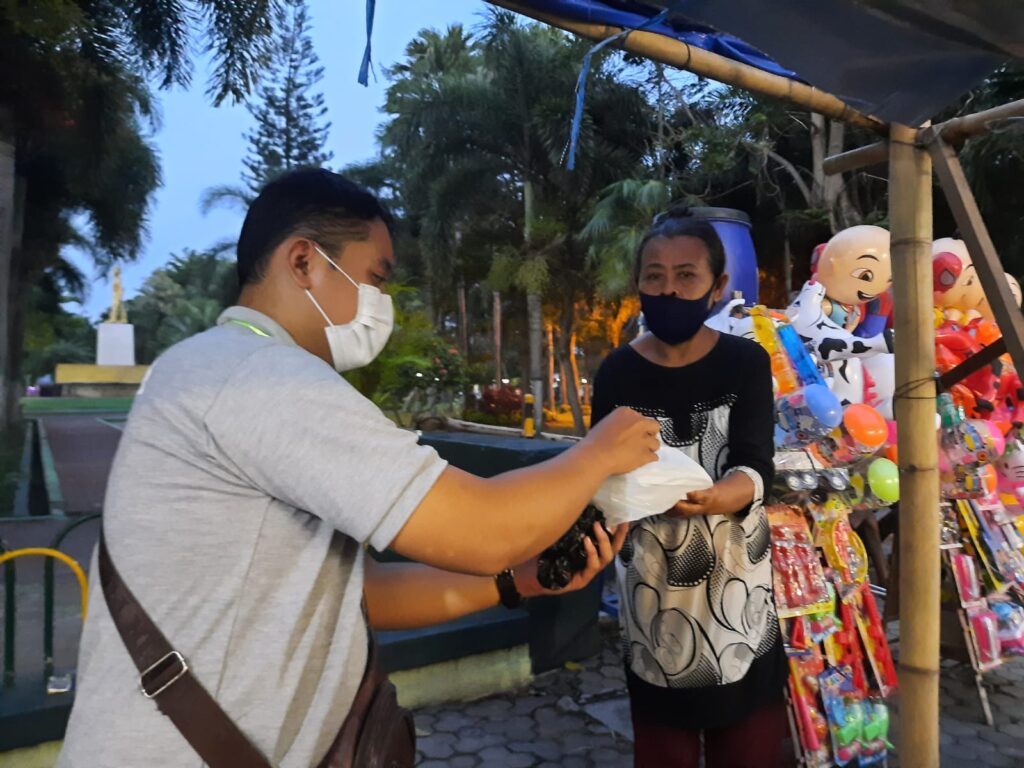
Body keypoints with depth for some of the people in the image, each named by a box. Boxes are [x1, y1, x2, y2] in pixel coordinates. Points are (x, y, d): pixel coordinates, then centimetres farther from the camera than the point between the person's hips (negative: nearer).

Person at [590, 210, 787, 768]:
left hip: (736, 576, 0)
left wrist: (711, 499, -36)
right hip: (650, 582, 0)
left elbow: (755, 469, -15)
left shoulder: (746, 363, -4)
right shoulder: (618, 373, -4)